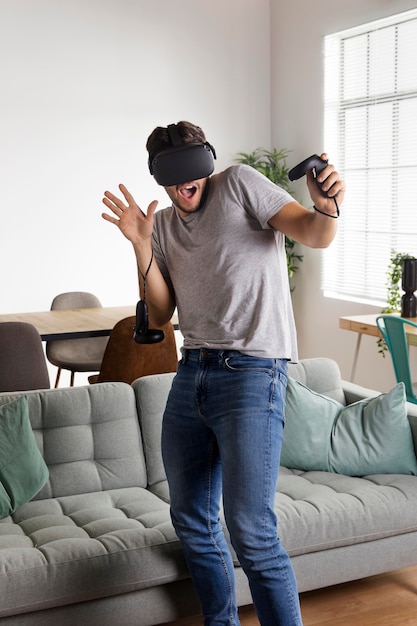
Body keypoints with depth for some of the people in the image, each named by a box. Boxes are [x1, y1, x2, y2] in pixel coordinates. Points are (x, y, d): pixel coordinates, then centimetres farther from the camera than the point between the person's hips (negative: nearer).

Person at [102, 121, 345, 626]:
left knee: (250, 532, -11)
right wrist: (141, 246, -4)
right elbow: (160, 315, 8)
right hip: (191, 375, 7)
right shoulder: (162, 226, 15)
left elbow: (313, 236, -7)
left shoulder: (239, 184, -1)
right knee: (191, 522, 17)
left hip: (252, 373, -7)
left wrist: (326, 207, -30)